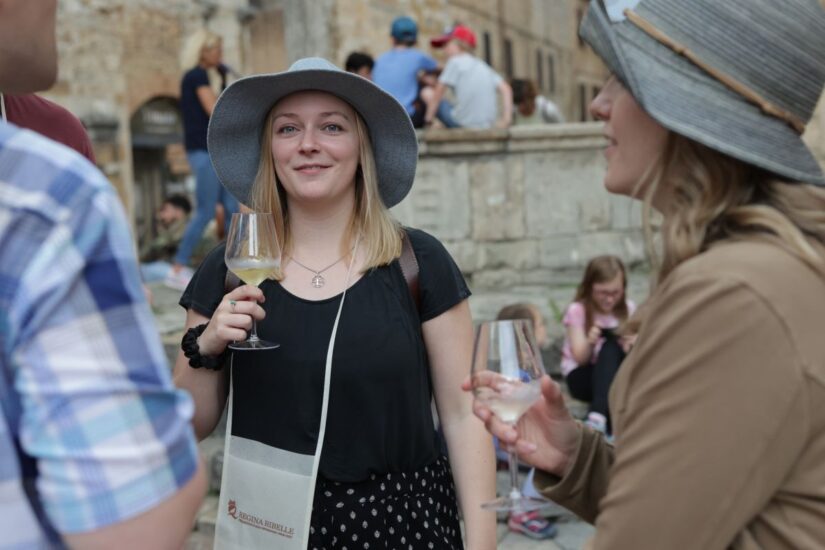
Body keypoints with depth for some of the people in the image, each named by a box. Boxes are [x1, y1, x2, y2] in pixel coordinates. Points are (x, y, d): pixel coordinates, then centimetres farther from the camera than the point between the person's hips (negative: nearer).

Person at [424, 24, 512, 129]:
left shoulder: (455, 61, 0)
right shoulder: (483, 65, 19)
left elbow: (438, 93, -4)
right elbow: (505, 88, 12)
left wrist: (429, 118, 4)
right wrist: (506, 120, 8)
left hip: (463, 124, -7)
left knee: (428, 95, 8)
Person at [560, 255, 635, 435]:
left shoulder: (628, 308, 4)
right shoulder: (577, 310, -7)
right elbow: (581, 358, -12)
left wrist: (632, 344, -26)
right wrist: (590, 343, -34)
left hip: (617, 375, 3)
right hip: (581, 376, -3)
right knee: (611, 346, -33)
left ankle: (597, 417, -45)